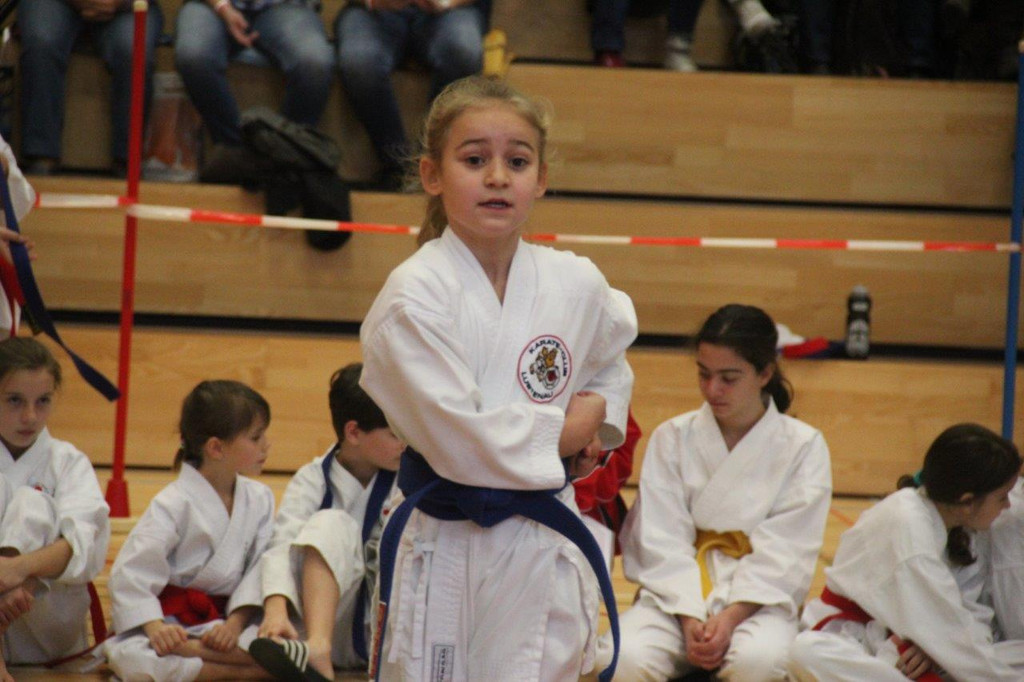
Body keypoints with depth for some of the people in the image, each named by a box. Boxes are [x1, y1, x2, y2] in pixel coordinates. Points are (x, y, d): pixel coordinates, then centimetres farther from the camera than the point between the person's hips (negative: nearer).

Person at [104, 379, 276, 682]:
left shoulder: (259, 499, 6)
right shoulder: (175, 503, -8)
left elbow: (261, 567, 0)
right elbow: (130, 572, -14)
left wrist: (236, 623, -15)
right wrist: (155, 627, -28)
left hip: (227, 618, 3)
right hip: (175, 620, -3)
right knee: (129, 656, -38)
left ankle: (189, 651, -27)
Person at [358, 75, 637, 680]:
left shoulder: (575, 284, 3)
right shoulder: (412, 296, -12)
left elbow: (610, 367, 26)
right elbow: (463, 442, -20)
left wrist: (596, 415, 6)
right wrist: (566, 431, -8)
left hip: (544, 552, 4)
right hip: (445, 553, -4)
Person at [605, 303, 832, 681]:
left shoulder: (803, 446, 2)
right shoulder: (672, 438, 5)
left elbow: (784, 553, -4)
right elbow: (661, 542, -2)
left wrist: (732, 617, -18)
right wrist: (689, 619, -16)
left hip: (757, 599, -1)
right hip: (677, 595, 1)